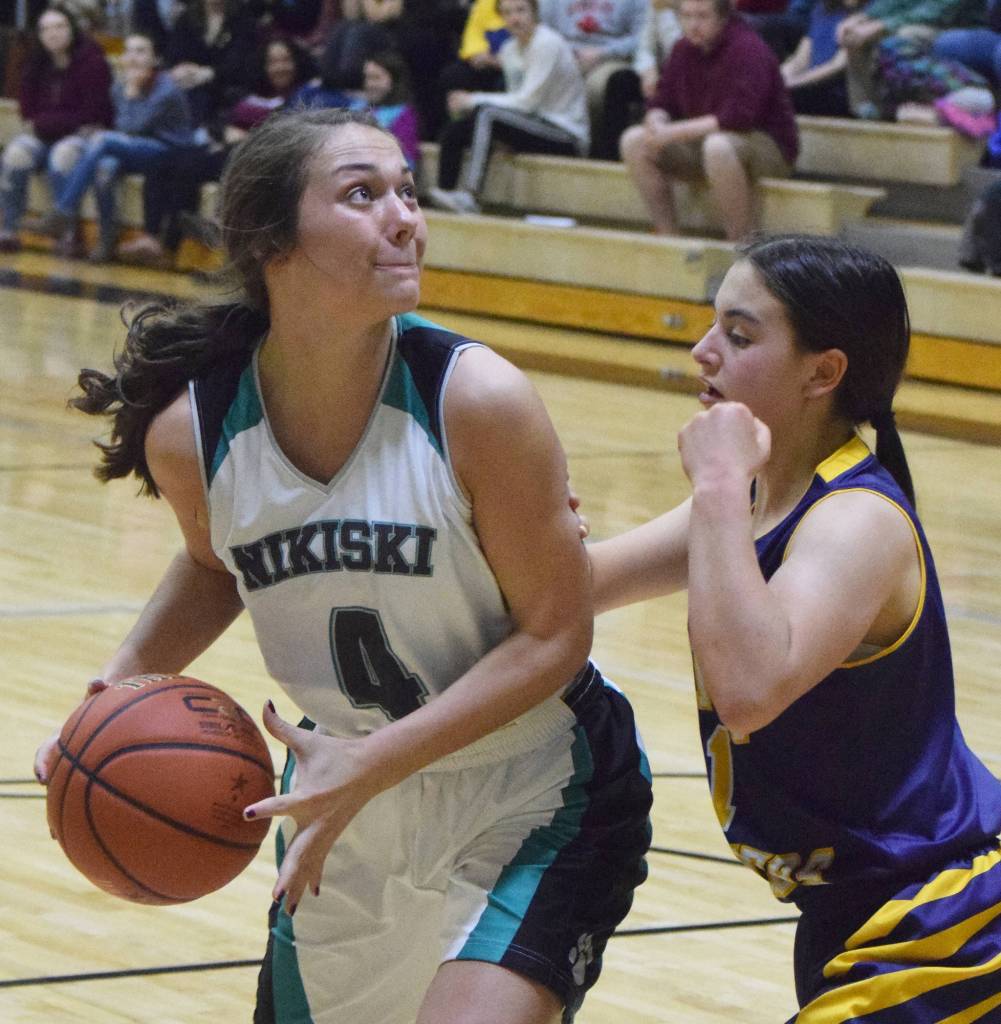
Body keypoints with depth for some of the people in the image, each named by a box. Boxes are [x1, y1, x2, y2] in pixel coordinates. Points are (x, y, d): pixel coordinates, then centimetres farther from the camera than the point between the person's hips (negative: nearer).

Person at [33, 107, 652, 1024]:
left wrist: (374, 762, -26)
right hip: (347, 816, 4)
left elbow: (554, 635, -18)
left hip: (534, 807, -4)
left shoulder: (476, 400, -23)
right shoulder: (190, 433, -12)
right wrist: (124, 685, -6)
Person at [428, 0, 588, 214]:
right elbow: (520, 102, 9)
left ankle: (470, 197, -37)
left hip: (568, 134, -8)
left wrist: (475, 100, -14)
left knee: (487, 114, -29)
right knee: (453, 130, -5)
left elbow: (527, 101, -19)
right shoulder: (509, 50, 11)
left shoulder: (547, 44, -13)